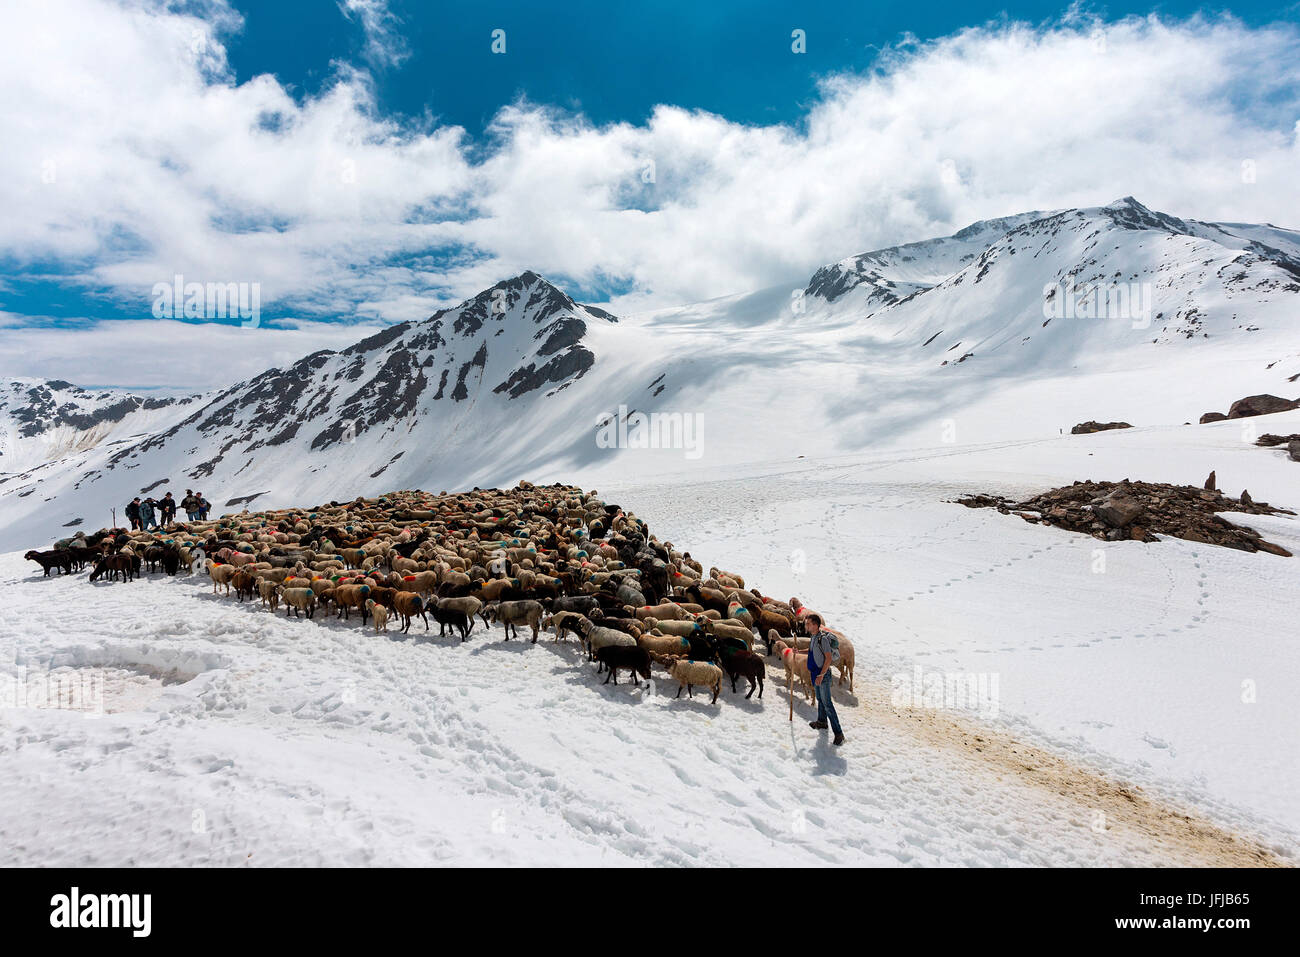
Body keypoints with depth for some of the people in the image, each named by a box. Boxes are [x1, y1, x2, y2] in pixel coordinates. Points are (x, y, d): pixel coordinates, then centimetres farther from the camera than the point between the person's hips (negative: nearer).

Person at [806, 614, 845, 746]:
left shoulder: (823, 638, -22)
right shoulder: (813, 637, 7)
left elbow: (829, 658, -23)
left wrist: (821, 675, -25)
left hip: (823, 674, -9)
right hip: (815, 673, 9)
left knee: (827, 703, -10)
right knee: (820, 699, 23)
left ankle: (838, 733, -8)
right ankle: (822, 722, 41)